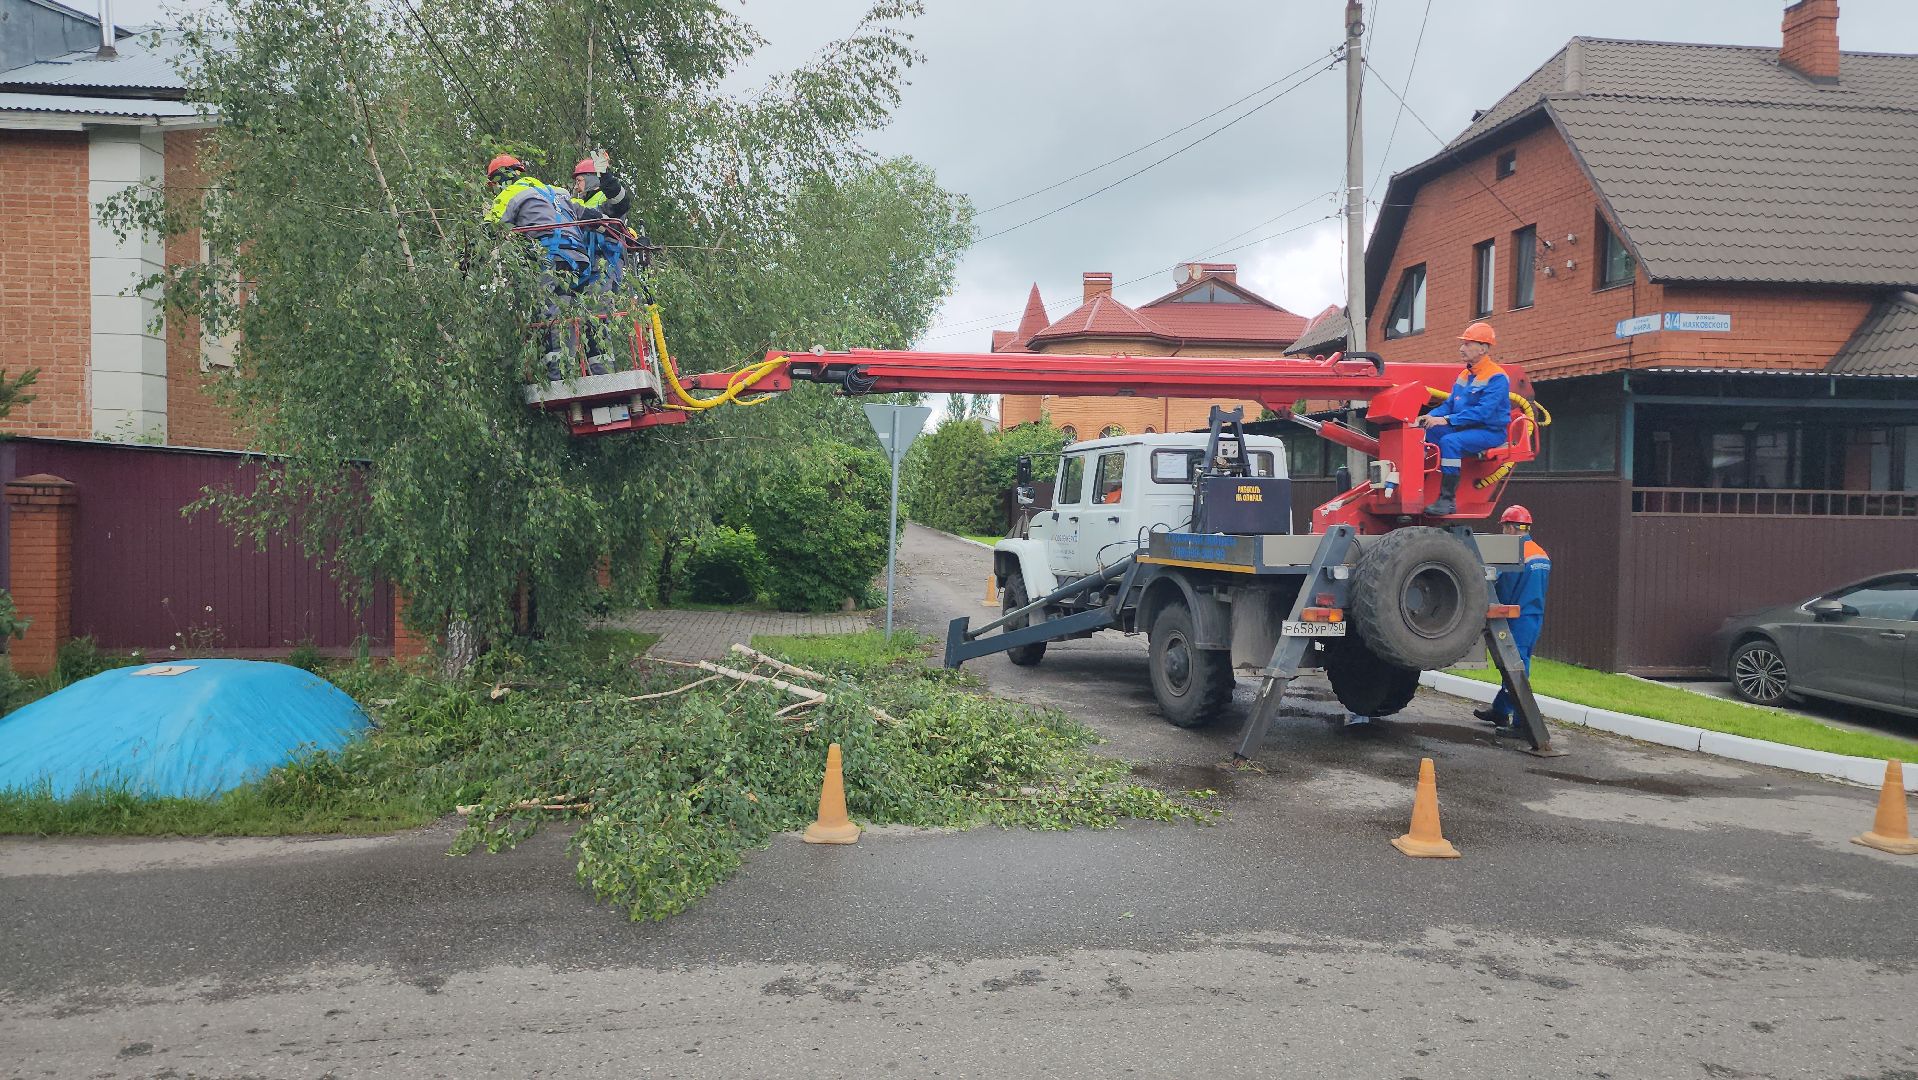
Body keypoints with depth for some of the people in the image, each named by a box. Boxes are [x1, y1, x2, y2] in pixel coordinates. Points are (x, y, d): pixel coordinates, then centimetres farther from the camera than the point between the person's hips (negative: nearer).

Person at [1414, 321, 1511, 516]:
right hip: (1463, 428, 9)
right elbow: (1450, 404, 18)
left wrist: (1447, 420, -27)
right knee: (1425, 434, -12)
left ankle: (1448, 500, -34)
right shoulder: (1464, 375, 15)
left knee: (1450, 441, -34)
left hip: (1490, 431, -8)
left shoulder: (1496, 377, -12)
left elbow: (1484, 411, -23)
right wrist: (1431, 417, -4)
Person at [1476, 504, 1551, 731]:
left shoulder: (1516, 554, -17)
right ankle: (1499, 710, 29)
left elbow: (1504, 591, -13)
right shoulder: (1543, 555, 12)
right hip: (1536, 617, 9)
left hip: (1519, 619, -9)